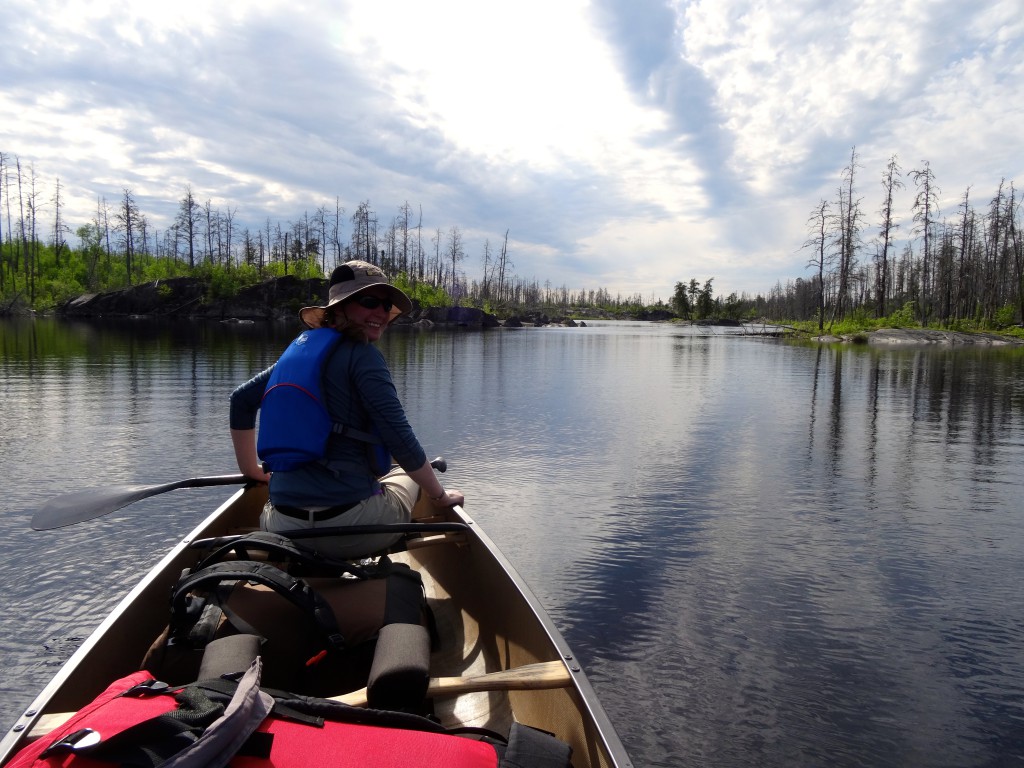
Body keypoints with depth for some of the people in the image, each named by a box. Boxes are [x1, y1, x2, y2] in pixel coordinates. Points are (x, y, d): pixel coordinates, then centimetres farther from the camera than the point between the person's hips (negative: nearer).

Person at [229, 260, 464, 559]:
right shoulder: (362, 355, -10)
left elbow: (241, 400, 19)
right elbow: (401, 441, -16)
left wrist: (252, 471, 29)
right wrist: (440, 495, -1)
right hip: (351, 528, -6)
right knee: (407, 475, 28)